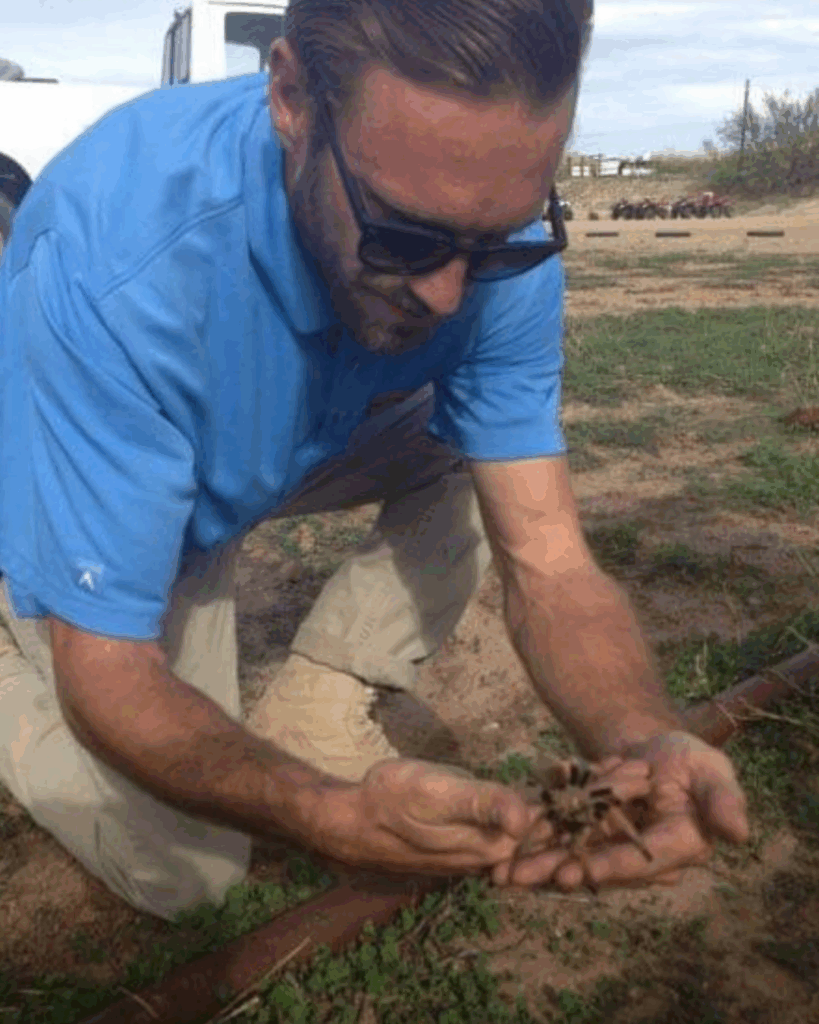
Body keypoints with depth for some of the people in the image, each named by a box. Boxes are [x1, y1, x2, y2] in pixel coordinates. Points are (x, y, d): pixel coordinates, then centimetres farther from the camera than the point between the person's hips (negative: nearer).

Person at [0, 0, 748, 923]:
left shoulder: (499, 242, -26)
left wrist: (644, 738, -44)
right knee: (181, 871, -8)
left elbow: (546, 563, -24)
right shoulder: (114, 266, -42)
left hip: (276, 455, 4)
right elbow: (106, 675, -35)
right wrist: (328, 816, -51)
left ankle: (314, 711, -3)